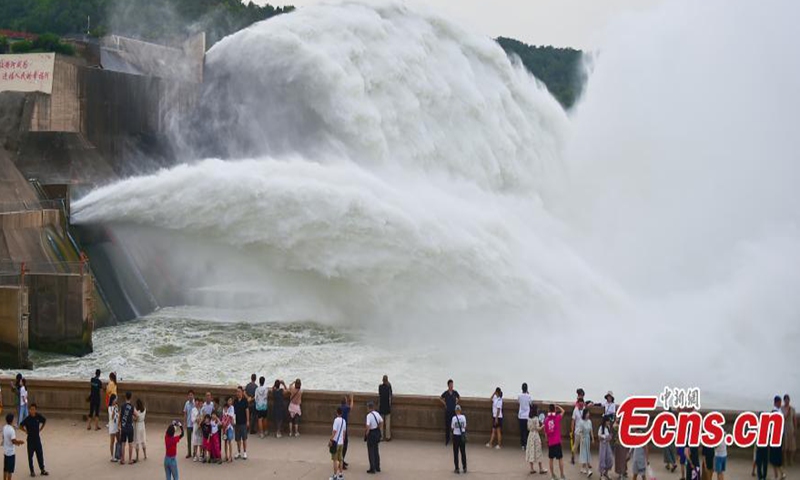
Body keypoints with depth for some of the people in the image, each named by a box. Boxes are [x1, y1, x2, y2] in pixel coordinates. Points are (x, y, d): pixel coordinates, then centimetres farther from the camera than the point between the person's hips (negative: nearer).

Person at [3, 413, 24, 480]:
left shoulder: (4, 428, 4)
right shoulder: (11, 430, -22)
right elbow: (13, 441, -26)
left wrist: (16, 442, 15)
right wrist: (20, 442, -7)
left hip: (5, 451, 8)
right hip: (11, 452, -8)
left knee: (5, 469, 15)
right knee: (10, 470, 0)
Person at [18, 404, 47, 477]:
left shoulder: (39, 417, -8)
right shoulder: (27, 419, -17)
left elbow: (45, 421, 12)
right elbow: (21, 426, -9)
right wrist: (26, 431, -6)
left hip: (37, 438, 3)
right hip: (30, 439, -3)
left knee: (40, 454, 9)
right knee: (30, 455, 6)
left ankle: (42, 470, 20)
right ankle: (32, 471, 17)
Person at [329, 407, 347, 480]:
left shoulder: (336, 420, -15)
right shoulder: (344, 421, 8)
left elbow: (334, 431, -19)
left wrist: (330, 440, -14)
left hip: (336, 442, -7)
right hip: (341, 442, 7)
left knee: (335, 459, -2)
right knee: (340, 459, 14)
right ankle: (341, 474, 19)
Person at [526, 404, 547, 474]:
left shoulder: (529, 418, 4)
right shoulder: (536, 418, -16)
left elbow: (528, 428, 10)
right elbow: (538, 429, -17)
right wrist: (543, 426, -3)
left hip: (530, 435, 6)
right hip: (536, 435, -6)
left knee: (531, 451, 9)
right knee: (538, 452, 3)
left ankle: (532, 469, 11)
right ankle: (540, 469, 10)